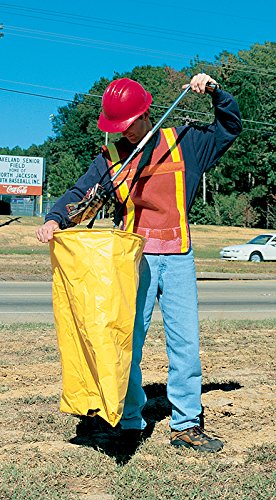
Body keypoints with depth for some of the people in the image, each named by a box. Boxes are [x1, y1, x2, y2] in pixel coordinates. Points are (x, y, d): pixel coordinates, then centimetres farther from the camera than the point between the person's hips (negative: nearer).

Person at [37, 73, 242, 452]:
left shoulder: (183, 142, 8)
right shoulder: (111, 157, 6)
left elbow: (230, 128, 16)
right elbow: (80, 193, -1)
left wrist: (215, 92, 0)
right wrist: (55, 219, -21)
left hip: (179, 258, 1)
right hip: (135, 258, 0)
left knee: (185, 342, 1)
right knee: (127, 343, 0)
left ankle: (186, 424, 10)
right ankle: (130, 423, 11)